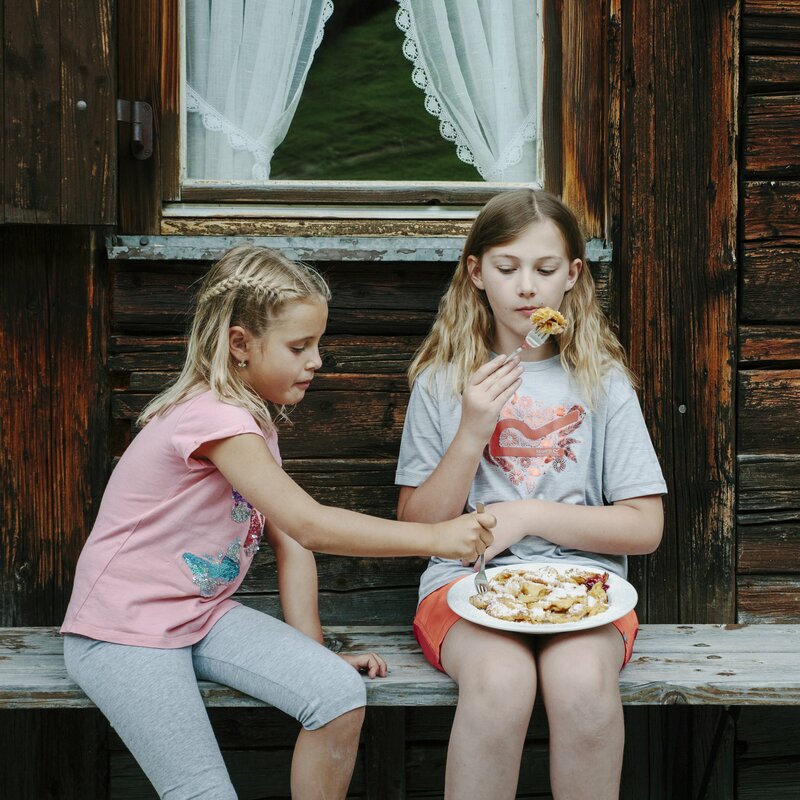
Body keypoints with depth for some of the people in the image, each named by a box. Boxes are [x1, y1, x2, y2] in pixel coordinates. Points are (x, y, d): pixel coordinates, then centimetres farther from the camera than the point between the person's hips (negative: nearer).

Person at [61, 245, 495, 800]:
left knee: (341, 695, -11)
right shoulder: (213, 418, -23)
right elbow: (310, 527, -30)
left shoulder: (255, 419, 9)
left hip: (205, 614, 8)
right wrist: (434, 537, -30)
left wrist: (312, 651, -2)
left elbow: (290, 544, 5)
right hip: (123, 631, -8)